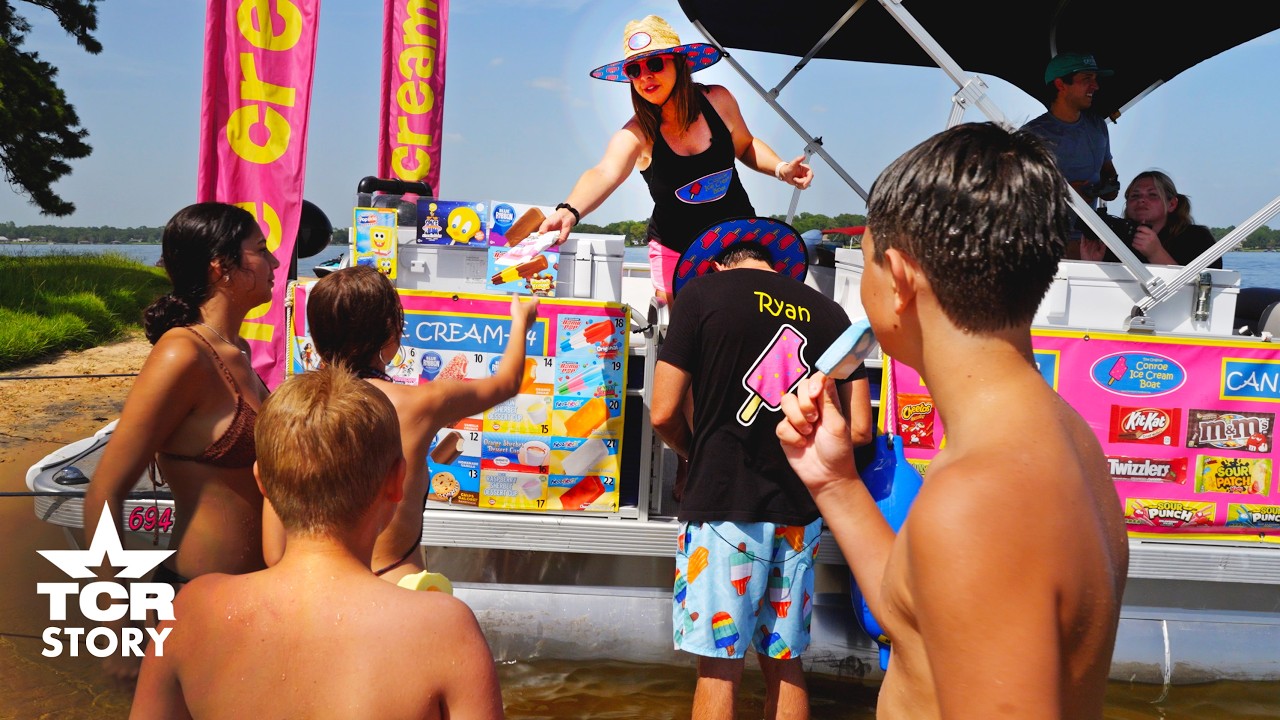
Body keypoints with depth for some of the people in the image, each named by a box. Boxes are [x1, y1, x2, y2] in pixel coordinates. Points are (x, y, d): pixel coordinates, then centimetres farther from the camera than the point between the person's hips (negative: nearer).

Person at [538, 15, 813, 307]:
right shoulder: (636, 134, -21)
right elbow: (604, 173, -41)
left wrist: (780, 168, -9)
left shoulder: (717, 100, -11)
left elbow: (745, 146, 9)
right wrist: (570, 211, -60)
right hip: (676, 251, -2)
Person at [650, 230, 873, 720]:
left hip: (724, 503, -4)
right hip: (799, 509, 4)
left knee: (721, 666, 2)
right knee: (784, 661, 14)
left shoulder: (702, 293, -2)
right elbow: (859, 428, 7)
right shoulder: (828, 312, 9)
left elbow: (664, 413, -5)